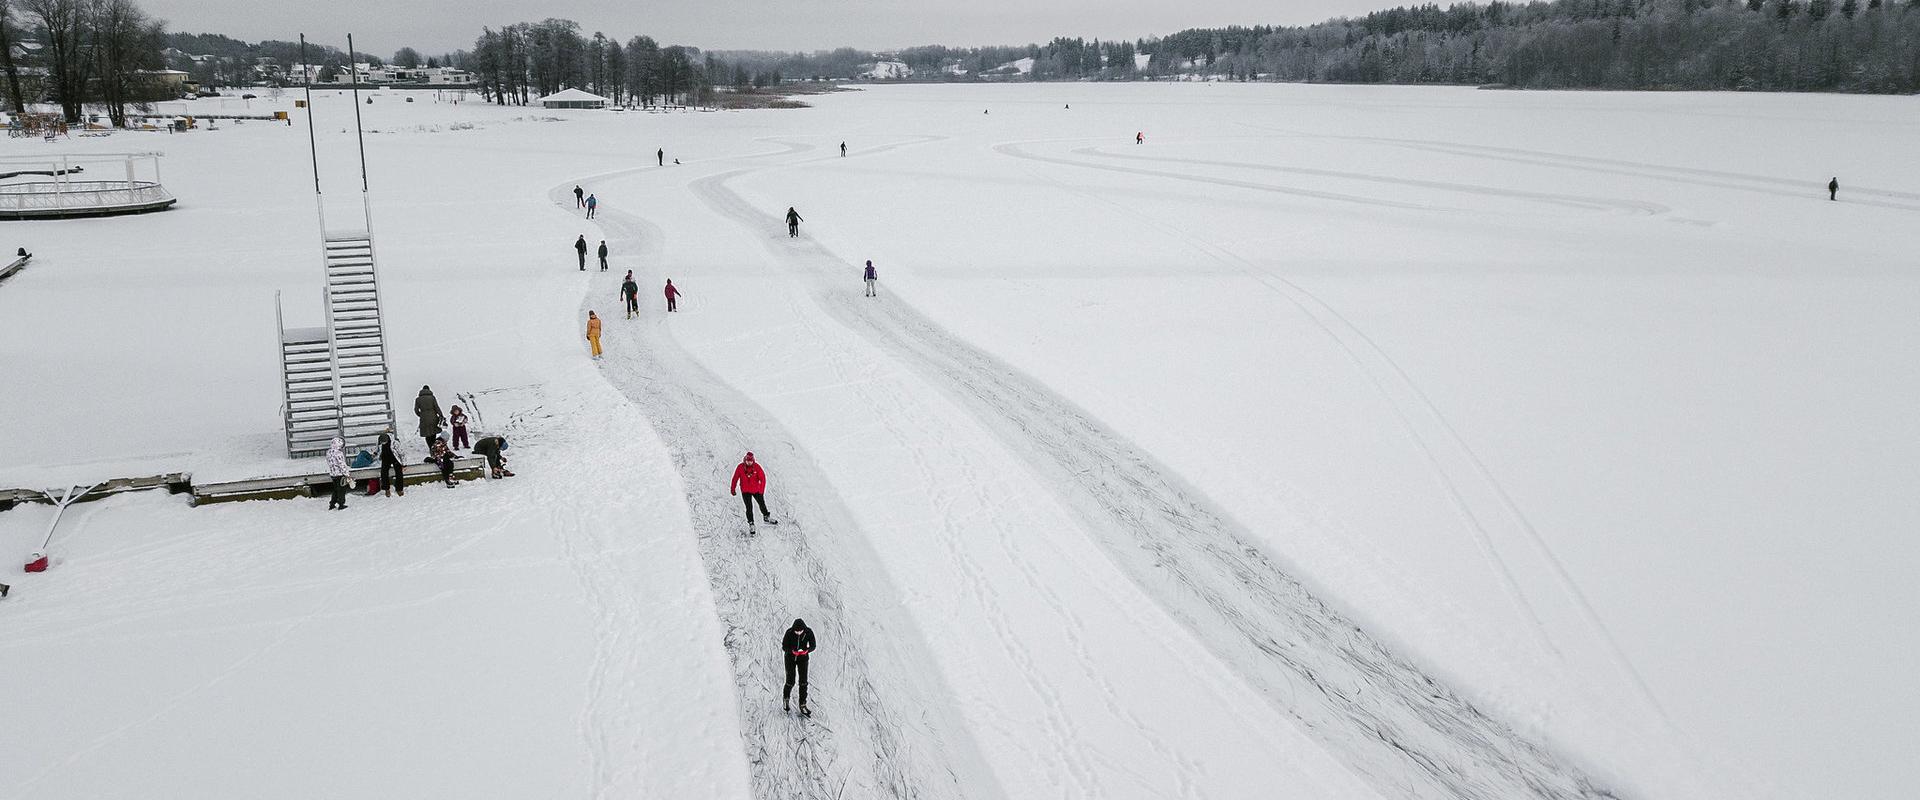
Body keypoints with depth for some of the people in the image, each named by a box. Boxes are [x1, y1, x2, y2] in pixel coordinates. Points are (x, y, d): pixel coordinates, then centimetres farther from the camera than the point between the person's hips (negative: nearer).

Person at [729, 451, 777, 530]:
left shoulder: (757, 467, -14)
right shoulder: (740, 467, -14)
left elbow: (762, 478, -11)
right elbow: (735, 478, -3)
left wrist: (762, 490, -16)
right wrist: (732, 489, 3)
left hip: (756, 490, 1)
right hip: (745, 491, -1)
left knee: (762, 504, 15)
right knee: (749, 508, -6)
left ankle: (767, 518, 37)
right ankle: (751, 524, 6)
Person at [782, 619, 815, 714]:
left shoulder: (809, 632, -21)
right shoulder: (789, 632, -24)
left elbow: (813, 645, -10)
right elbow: (784, 647, -15)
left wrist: (807, 651, -32)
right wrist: (792, 651, -35)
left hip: (803, 658, 1)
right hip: (790, 658, -1)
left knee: (803, 682, -4)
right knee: (790, 682, -1)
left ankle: (803, 706, 7)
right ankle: (786, 698, 30)